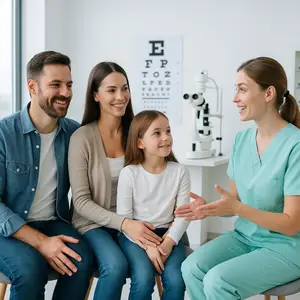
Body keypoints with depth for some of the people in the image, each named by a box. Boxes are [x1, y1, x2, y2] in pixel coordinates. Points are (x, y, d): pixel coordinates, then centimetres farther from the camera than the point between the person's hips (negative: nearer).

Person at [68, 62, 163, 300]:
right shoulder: (82, 138, -10)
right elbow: (81, 201, -11)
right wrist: (123, 223, -24)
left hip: (134, 222, 3)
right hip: (95, 224, -2)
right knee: (116, 265, -33)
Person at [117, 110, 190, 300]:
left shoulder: (179, 172, -3)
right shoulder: (129, 173, -9)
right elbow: (124, 217, -8)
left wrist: (169, 241, -16)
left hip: (167, 234, 2)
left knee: (176, 279, -22)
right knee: (144, 278, -26)